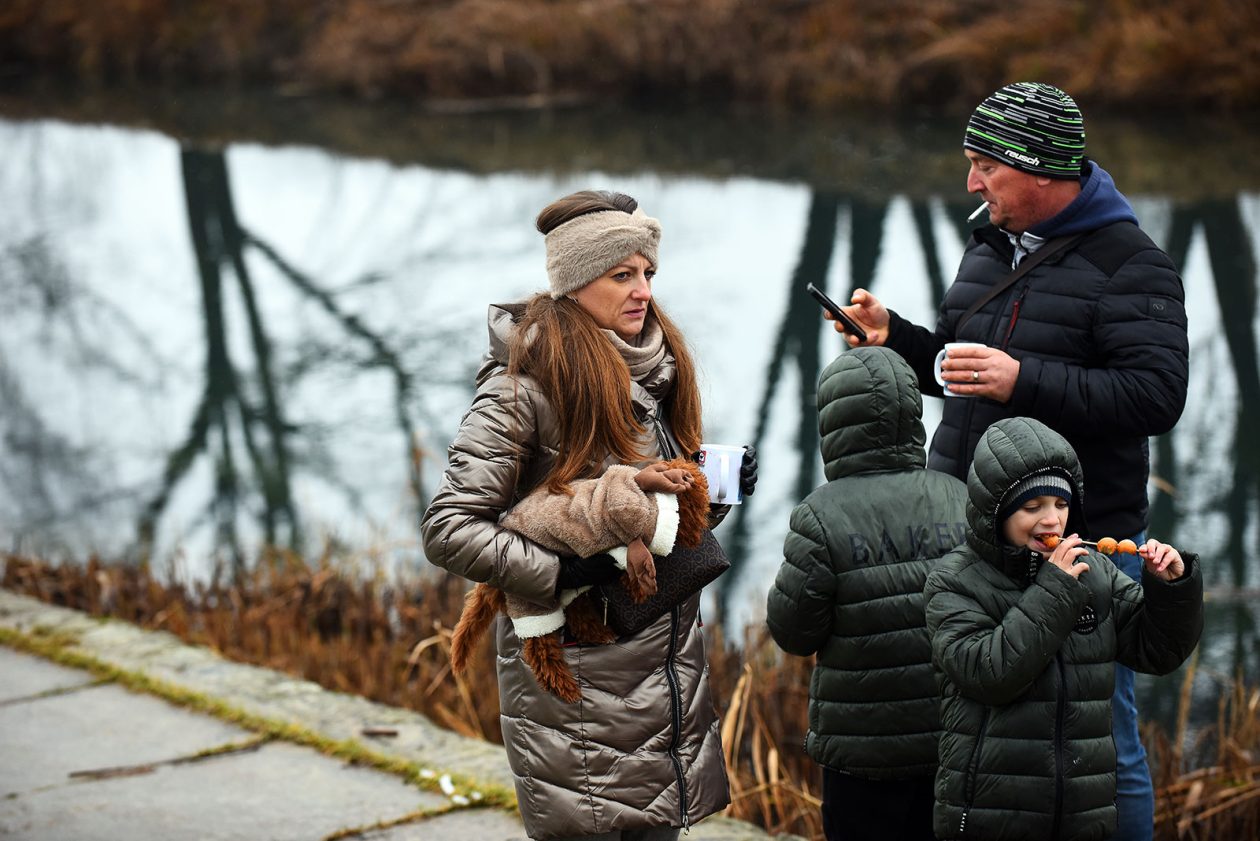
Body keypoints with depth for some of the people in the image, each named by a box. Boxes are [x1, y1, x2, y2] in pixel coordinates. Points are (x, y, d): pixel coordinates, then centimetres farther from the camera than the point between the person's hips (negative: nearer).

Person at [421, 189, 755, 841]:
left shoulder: (655, 367, 11)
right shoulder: (527, 381, -13)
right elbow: (448, 529, -17)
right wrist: (560, 575, -24)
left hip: (668, 663, 7)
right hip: (578, 681, -7)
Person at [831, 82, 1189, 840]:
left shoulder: (1130, 266, -9)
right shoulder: (991, 249, 15)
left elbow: (1156, 398, -20)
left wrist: (1026, 381, -24)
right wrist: (894, 337, 6)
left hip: (1084, 539, -7)